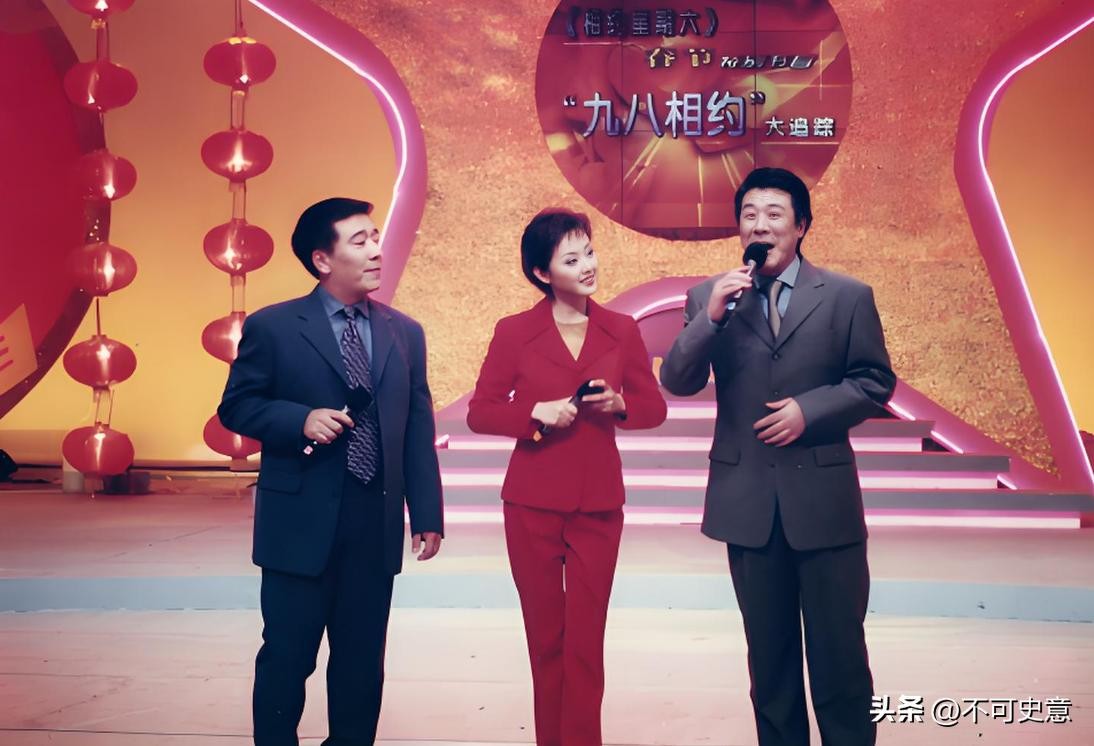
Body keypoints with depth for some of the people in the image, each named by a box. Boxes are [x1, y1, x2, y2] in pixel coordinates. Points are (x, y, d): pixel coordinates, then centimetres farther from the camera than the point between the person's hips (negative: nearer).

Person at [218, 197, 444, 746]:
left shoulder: (405, 334, 9)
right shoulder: (272, 327, -2)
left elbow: (418, 432, 7)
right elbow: (236, 408, 1)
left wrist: (427, 516, 3)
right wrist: (302, 420, -17)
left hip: (376, 525, 3)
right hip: (301, 521, -3)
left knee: (362, 659, 12)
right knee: (287, 656, 4)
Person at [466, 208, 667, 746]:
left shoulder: (621, 330, 2)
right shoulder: (514, 332, -3)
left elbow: (654, 407, 7)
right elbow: (479, 413, -2)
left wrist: (618, 403, -14)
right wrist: (535, 413, -18)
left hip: (598, 505, 1)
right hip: (532, 504, -1)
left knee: (586, 641, 2)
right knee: (545, 637, 10)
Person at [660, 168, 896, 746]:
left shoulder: (848, 296, 0)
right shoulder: (710, 296, 4)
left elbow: (875, 383, 1)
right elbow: (677, 382, -4)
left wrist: (809, 409, -13)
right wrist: (711, 315, -18)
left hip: (823, 498, -2)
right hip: (748, 501, 2)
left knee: (839, 648, 5)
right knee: (769, 651, 14)